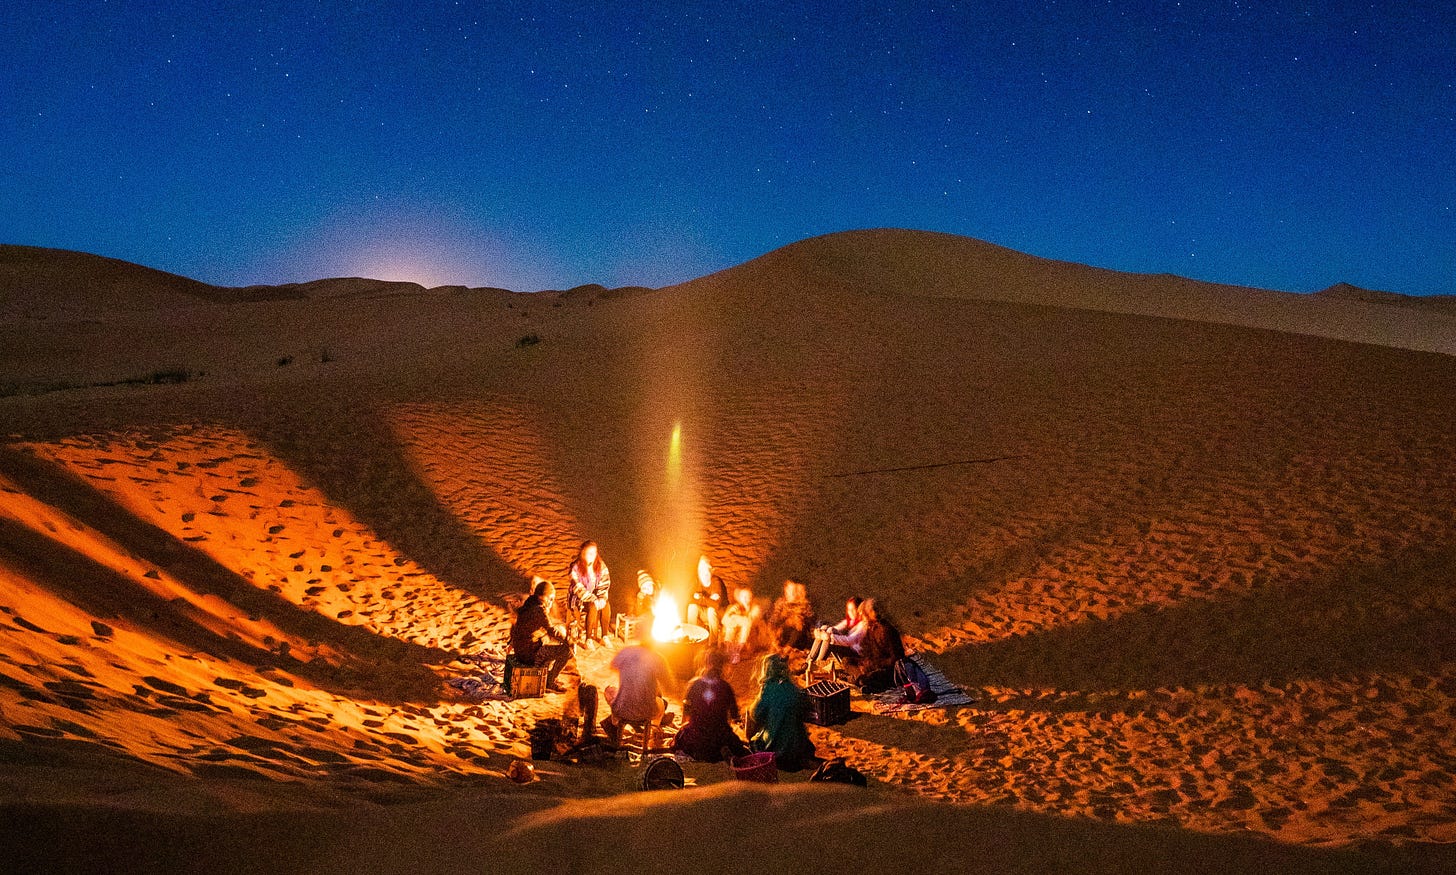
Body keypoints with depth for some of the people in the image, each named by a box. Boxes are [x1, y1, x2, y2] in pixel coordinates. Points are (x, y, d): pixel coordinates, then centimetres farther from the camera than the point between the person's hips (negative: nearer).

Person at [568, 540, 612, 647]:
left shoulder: (601, 566, -3)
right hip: (578, 599, -4)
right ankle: (589, 639, -24)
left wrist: (602, 599, -22)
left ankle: (605, 636, -15)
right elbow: (579, 589, -21)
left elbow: (605, 584, -3)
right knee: (593, 607, -32)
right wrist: (594, 600, -30)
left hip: (595, 596, 4)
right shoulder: (576, 568, -16)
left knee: (606, 605, -26)